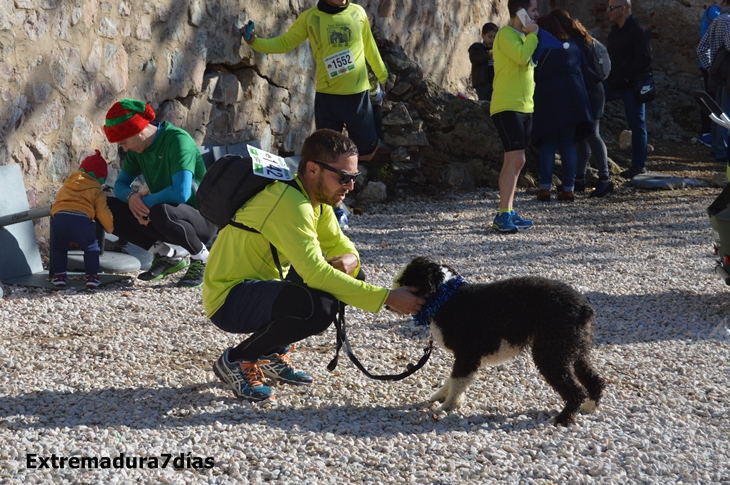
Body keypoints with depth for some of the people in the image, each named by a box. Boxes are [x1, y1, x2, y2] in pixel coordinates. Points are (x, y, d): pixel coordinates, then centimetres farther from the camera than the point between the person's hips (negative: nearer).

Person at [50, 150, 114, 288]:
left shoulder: (68, 182, 31)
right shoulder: (96, 191, 19)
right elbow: (103, 212, 13)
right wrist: (110, 227, 31)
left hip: (59, 217, 3)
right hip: (81, 220, -2)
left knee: (58, 247, 25)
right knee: (91, 247, 19)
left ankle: (59, 275, 17)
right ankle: (92, 276, 12)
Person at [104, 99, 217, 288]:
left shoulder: (178, 140, -22)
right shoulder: (138, 148, 1)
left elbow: (181, 193, -34)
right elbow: (120, 184, 6)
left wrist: (145, 202, -22)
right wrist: (131, 196, -17)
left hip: (201, 219, -8)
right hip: (167, 213, 8)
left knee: (161, 212, -40)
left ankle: (201, 258, -12)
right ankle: (166, 256, 3)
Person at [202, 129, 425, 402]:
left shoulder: (317, 196, 2)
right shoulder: (290, 202, -27)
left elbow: (338, 243, 10)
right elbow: (314, 272, -33)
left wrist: (350, 259, -17)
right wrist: (387, 298, -31)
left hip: (262, 285, 10)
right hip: (228, 299, -10)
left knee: (350, 276, 6)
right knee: (318, 308, -33)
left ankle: (273, 353, 13)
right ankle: (235, 361, -9)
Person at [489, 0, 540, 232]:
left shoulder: (522, 36, 18)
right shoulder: (506, 34, -10)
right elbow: (521, 56, -25)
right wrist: (532, 34, -12)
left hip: (524, 107, 10)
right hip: (507, 107, -10)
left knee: (513, 161, 9)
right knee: (516, 159, -17)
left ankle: (508, 213, 13)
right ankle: (503, 215, -17)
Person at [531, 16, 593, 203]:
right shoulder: (572, 46, 13)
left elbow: (532, 76, 7)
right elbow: (584, 70, 15)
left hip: (548, 100, -3)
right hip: (574, 101, 3)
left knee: (548, 144, 3)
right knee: (568, 144, 6)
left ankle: (545, 188, -7)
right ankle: (568, 189, -1)